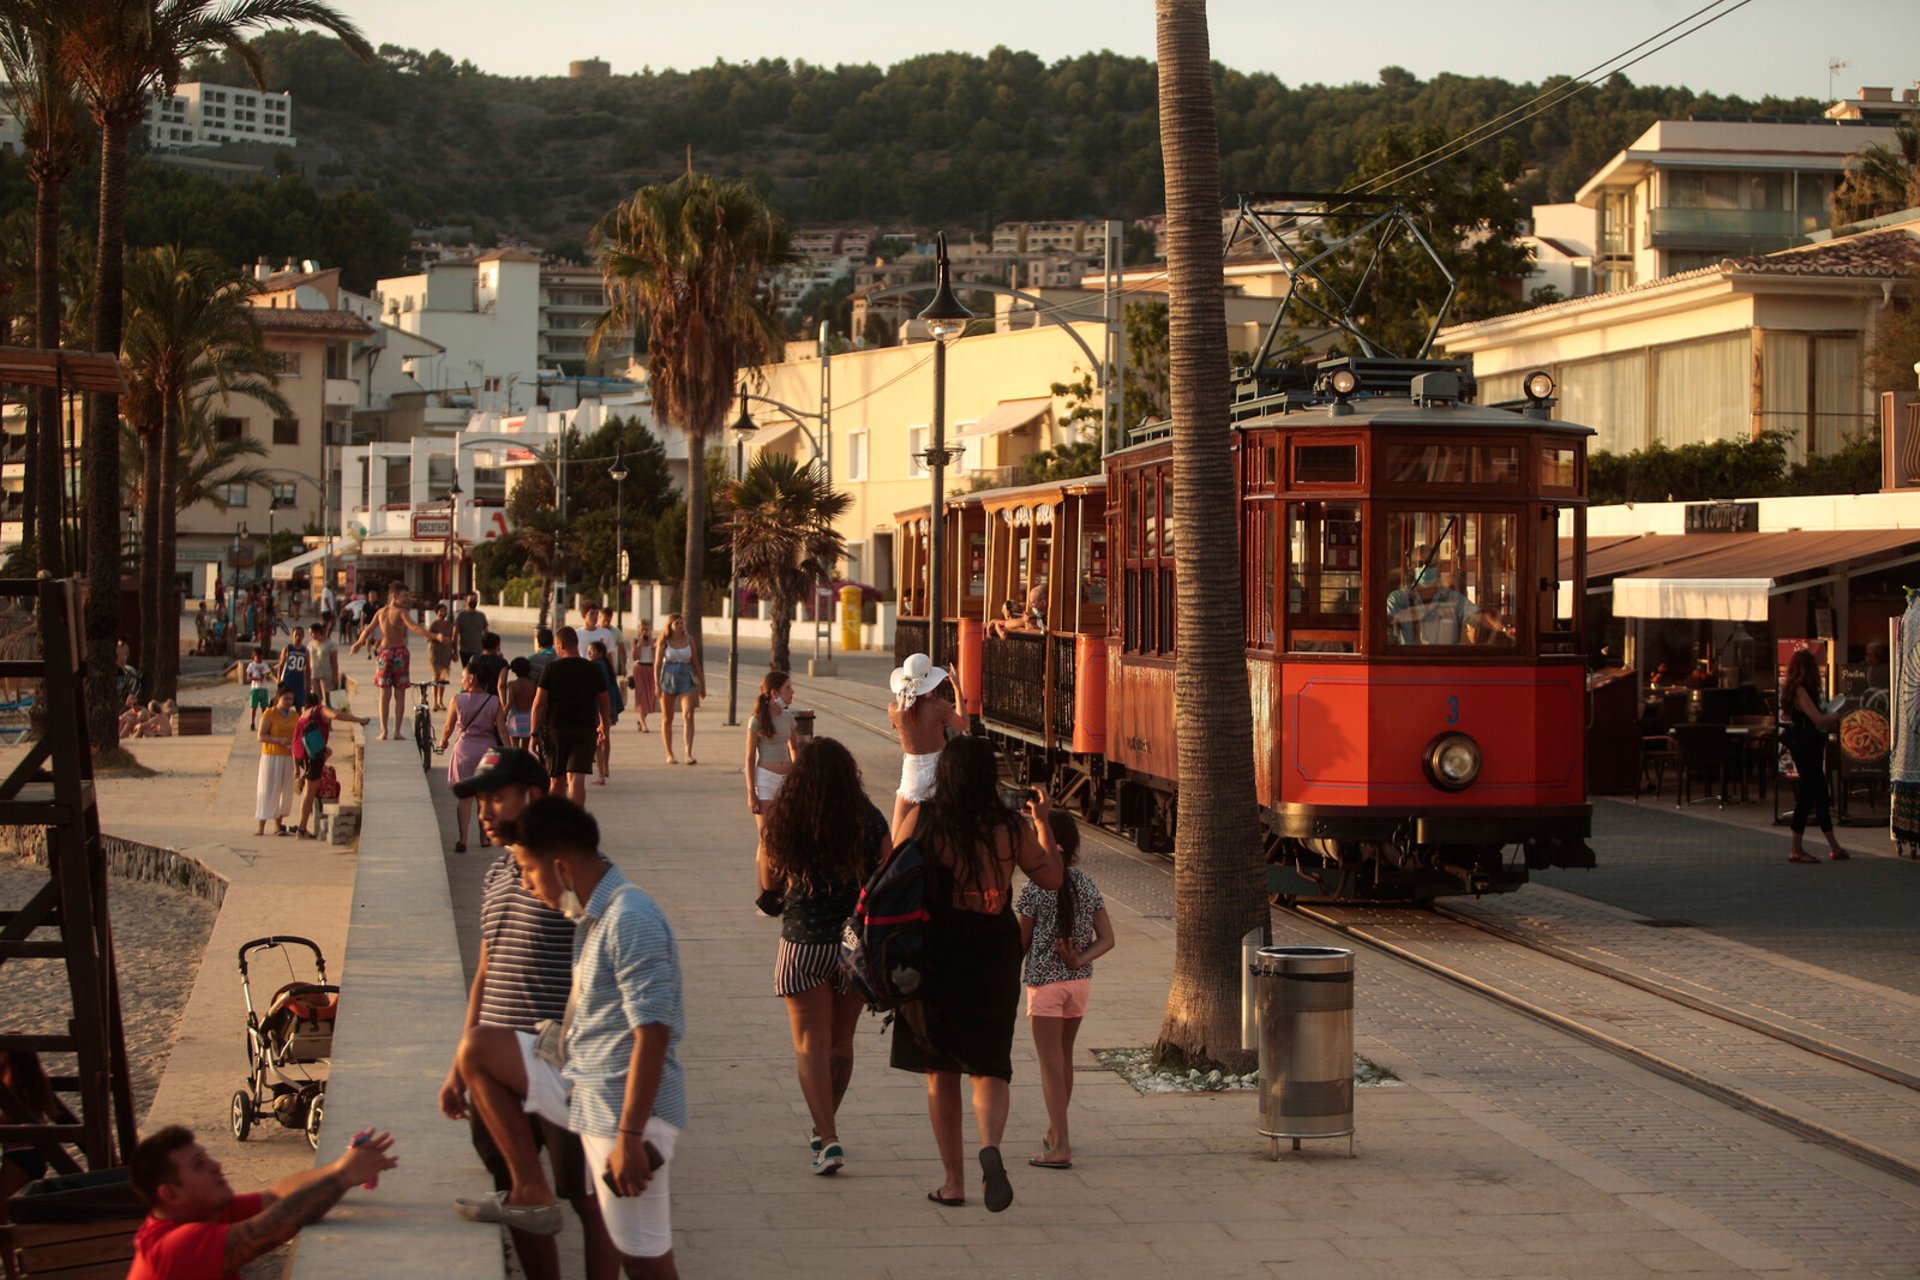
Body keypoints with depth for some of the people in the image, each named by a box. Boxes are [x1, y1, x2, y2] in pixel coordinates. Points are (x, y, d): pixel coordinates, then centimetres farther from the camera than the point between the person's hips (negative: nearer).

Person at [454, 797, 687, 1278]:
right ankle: (531, 1194, 10)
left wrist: (630, 1136, -25)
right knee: (478, 1048, 10)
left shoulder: (631, 921, -21)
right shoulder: (591, 914, 9)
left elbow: (653, 1032, -25)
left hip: (624, 1107, -10)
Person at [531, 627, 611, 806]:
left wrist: (535, 733, -1)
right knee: (577, 778, -10)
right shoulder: (593, 670, 4)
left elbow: (539, 703, -5)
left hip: (556, 729, 0)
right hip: (585, 730, 0)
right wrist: (605, 725, 29)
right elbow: (604, 702, 12)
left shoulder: (552, 668, -2)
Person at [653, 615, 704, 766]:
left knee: (688, 715, -15)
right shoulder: (664, 642, -1)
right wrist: (657, 685, -10)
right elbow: (657, 664, -2)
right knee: (667, 719, 6)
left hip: (686, 681, 1)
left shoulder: (689, 640, 5)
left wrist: (702, 685, 13)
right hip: (668, 680, -1)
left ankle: (689, 753, -18)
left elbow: (696, 663, 11)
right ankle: (669, 754, 17)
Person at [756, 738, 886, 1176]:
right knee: (841, 1043, 17)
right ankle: (824, 1129, 34)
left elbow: (768, 884, 2)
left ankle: (827, 1139, -11)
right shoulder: (869, 820, -5)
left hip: (803, 943, -2)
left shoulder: (783, 820, -7)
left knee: (811, 1046, 3)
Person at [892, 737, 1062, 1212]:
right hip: (993, 958, 0)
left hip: (934, 955, 0)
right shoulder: (1010, 827, -4)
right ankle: (990, 1146, -21)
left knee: (941, 1073, 13)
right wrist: (1043, 823, 19)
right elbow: (1052, 878, 7)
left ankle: (953, 1180, 15)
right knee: (989, 1068, 8)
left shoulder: (921, 820, -7)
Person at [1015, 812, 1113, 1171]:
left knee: (1051, 1064, -3)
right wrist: (1079, 961, -8)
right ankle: (1055, 1132, 35)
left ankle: (1060, 1147, -9)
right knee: (1064, 1058, 20)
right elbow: (1106, 939, -2)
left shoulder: (1035, 889, -13)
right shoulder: (1087, 885, 2)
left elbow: (1020, 942, -6)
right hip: (1079, 981, 6)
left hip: (1044, 983, -6)